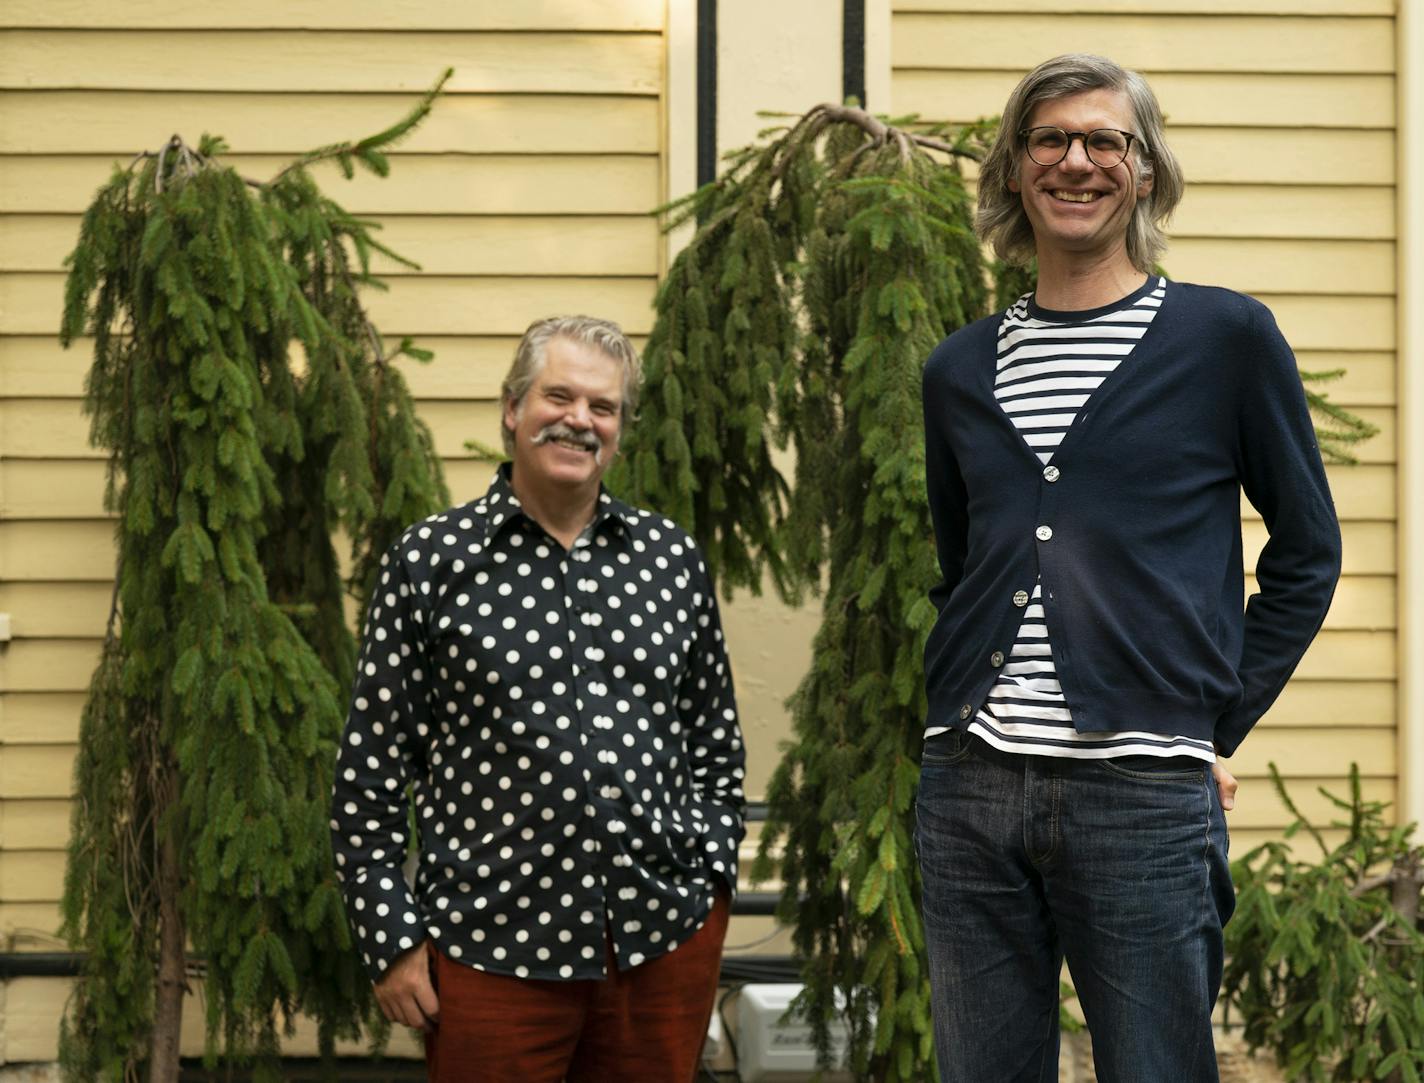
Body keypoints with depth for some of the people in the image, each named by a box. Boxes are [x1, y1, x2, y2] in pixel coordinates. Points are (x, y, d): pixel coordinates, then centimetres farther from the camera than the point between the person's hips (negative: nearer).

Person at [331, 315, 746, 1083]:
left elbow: (716, 742, 18)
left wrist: (711, 872, 7)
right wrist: (392, 940, -2)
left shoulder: (672, 558, 8)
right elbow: (368, 773, 1)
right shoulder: (431, 561, 0)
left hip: (666, 939, 3)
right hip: (493, 949, -3)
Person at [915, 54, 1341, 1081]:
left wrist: (1222, 726, 1)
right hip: (970, 785, 4)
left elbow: (1307, 552, 7)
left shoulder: (1227, 335, 2)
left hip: (1143, 792, -3)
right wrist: (955, 715, 11)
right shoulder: (961, 369, 14)